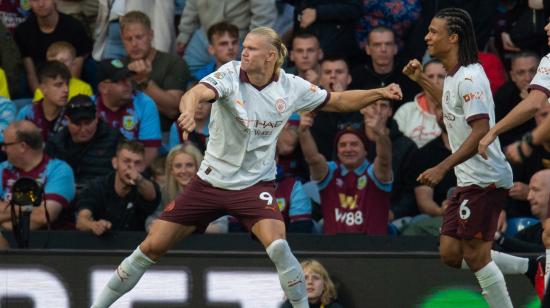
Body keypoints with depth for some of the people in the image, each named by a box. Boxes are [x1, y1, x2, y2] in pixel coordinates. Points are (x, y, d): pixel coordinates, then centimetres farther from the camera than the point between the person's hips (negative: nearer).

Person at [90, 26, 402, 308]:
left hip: (256, 184, 0)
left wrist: (379, 93, -7)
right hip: (211, 179, 0)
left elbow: (338, 101, 7)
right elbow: (198, 93, -34)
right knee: (152, 246, 0)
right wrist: (188, 111, -57)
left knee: (277, 246, -28)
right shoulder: (230, 75, -14)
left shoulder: (291, 87, -8)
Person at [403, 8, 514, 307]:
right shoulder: (454, 76, 12)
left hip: (484, 179, -10)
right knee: (450, 254, 7)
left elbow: (481, 130, -25)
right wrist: (422, 80, 28)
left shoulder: (469, 78, -17)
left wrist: (442, 168, -29)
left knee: (475, 255, -8)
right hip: (468, 179, 10)